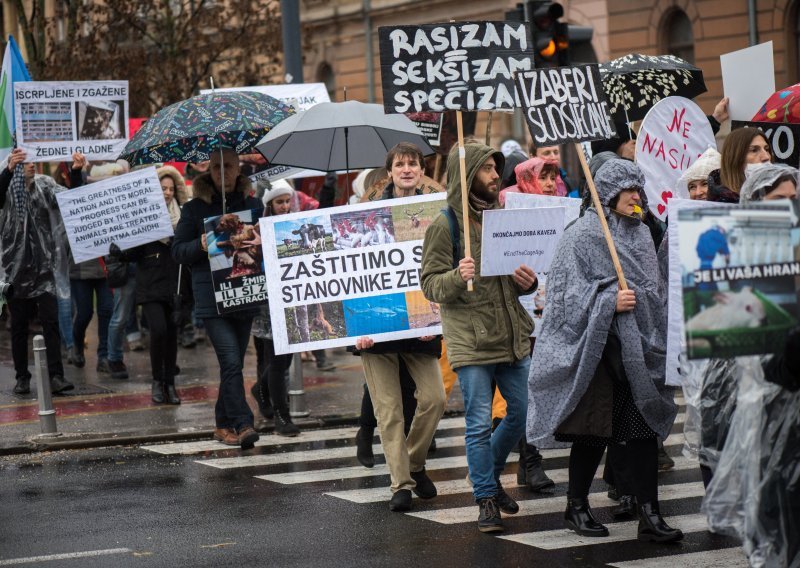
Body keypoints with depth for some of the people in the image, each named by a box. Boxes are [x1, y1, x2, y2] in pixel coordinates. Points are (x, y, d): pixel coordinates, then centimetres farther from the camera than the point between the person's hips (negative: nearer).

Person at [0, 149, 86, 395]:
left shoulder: (45, 186, 5)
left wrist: (76, 171, -22)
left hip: (44, 266, 1)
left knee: (51, 321, -7)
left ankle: (56, 376, -10)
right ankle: (22, 377, 14)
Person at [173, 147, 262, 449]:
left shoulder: (253, 205, 12)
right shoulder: (195, 208, 3)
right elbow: (178, 250, 4)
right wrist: (200, 245, -16)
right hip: (211, 296, -4)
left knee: (234, 363, 9)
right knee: (231, 361, -15)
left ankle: (224, 424, 20)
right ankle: (242, 425, -16)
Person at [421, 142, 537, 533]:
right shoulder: (444, 226, -7)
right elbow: (430, 284, -9)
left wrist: (527, 281, 0)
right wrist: (458, 277, -28)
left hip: (512, 336, 6)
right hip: (470, 339, -6)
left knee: (523, 412, 11)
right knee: (480, 422, -3)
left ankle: (490, 474, 33)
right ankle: (486, 500, 8)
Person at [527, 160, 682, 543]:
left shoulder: (640, 234, 13)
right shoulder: (582, 236, -6)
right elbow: (568, 290, -11)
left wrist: (655, 335, 15)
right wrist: (609, 300, -22)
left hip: (637, 349, 6)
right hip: (596, 345, -5)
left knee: (642, 427, -2)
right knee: (594, 428, 2)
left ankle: (649, 515, -4)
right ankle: (576, 507, 19)